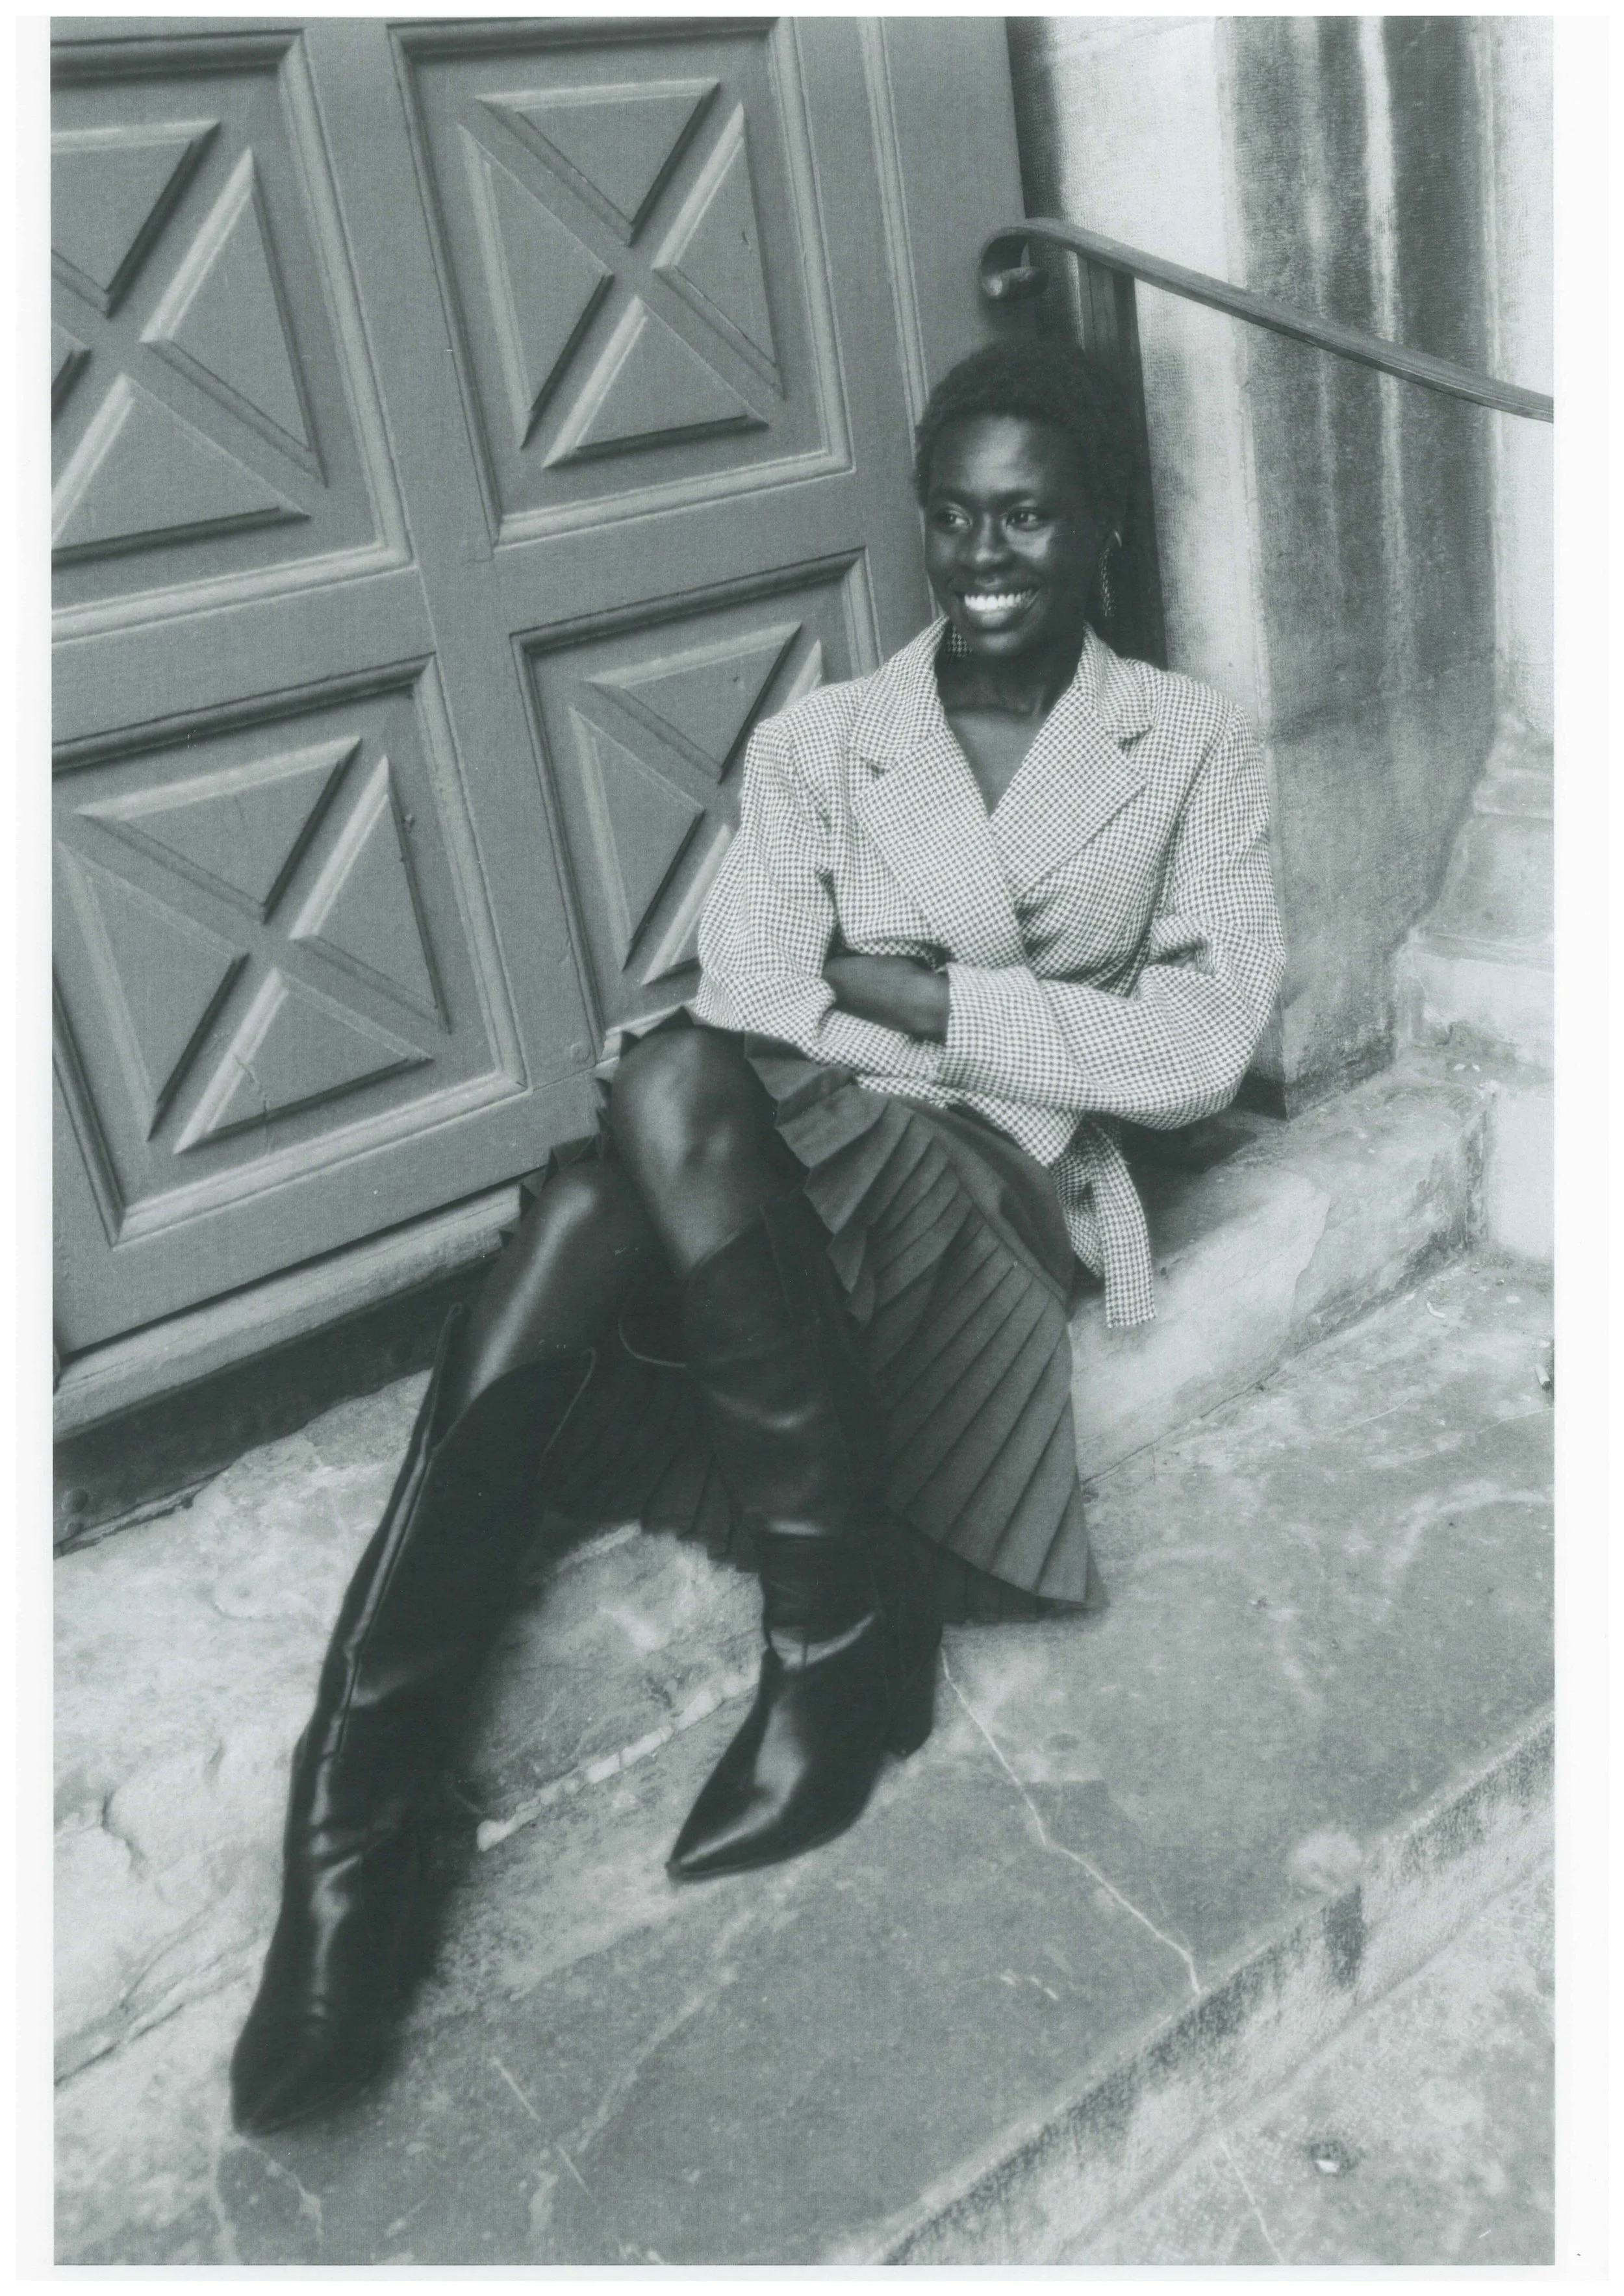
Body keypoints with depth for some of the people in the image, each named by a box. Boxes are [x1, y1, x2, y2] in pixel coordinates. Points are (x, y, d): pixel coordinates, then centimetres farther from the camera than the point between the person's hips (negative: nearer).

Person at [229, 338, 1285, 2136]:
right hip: (781, 1169, 3)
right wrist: (1046, 1022, -11)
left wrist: (914, 994, -6)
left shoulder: (1193, 746, 11)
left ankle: (838, 1625, -23)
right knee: (578, 1227, -33)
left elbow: (1202, 1051, -1)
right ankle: (353, 1820, -30)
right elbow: (747, 1004, 0)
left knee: (676, 1088, -34)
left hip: (996, 1183, -2)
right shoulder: (816, 745, 14)